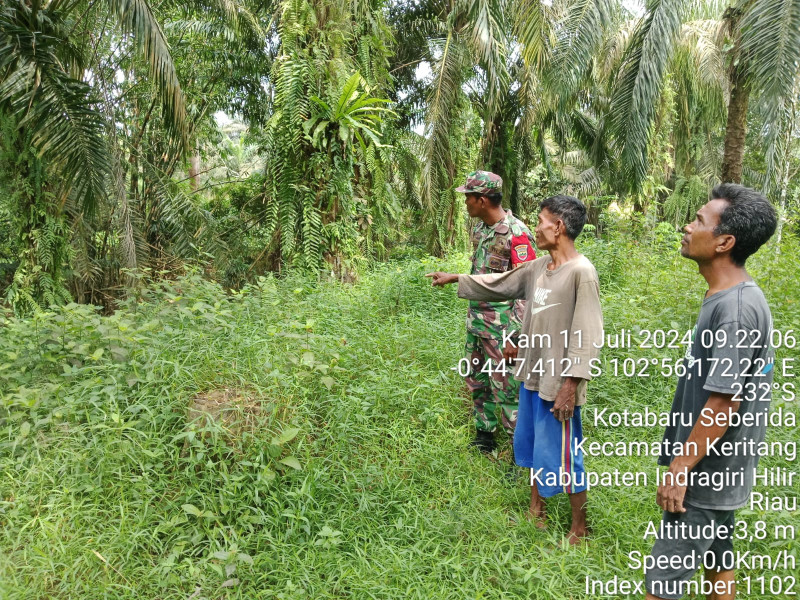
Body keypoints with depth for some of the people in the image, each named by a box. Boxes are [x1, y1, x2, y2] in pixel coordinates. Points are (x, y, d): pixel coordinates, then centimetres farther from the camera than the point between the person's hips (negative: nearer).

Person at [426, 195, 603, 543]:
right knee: (532, 447, 21)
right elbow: (500, 285, 20)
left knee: (561, 457, 5)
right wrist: (457, 279, 22)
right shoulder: (538, 268, 5)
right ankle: (536, 510, 42)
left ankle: (580, 529, 26)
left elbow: (588, 336, -20)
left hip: (558, 383, -8)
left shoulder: (581, 272, -19)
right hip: (532, 376, 8)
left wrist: (570, 385, -21)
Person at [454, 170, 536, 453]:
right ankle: (484, 437, 34)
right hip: (476, 319, 9)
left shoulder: (516, 234, -19)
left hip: (501, 323, -9)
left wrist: (516, 336, -22)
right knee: (477, 382, 17)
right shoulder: (480, 228, 8)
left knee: (506, 388, -2)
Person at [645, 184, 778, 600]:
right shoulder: (729, 298, 4)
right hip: (718, 470, 9)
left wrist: (680, 470, -18)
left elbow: (723, 404, -25)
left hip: (706, 474, -9)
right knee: (717, 560, 23)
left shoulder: (734, 308, -26)